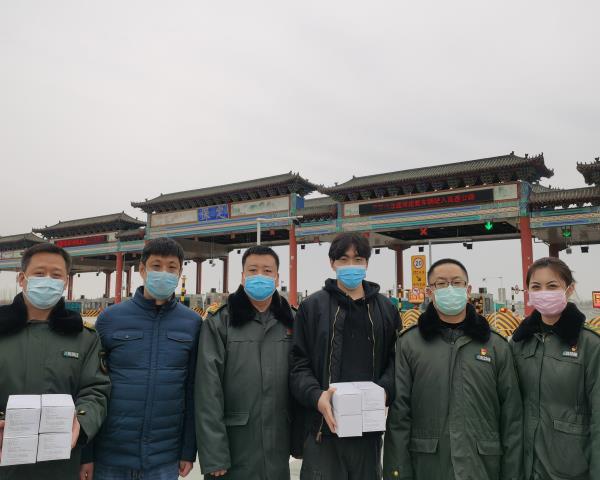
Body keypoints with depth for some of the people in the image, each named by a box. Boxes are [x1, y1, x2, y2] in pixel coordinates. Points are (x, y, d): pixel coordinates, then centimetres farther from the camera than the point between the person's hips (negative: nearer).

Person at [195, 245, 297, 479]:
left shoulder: (291, 321, 5)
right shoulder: (219, 322, -7)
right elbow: (209, 388, -10)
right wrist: (213, 454, -14)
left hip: (278, 447, 4)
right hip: (233, 446, -3)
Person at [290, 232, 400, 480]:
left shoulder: (386, 308, 10)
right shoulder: (312, 306, 2)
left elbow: (396, 360, 7)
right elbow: (299, 364, -2)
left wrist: (383, 390, -12)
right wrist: (317, 396, -19)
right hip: (325, 425, -2)